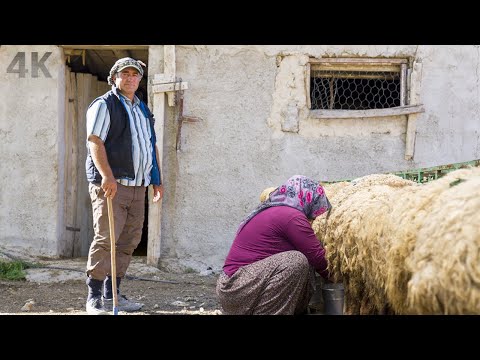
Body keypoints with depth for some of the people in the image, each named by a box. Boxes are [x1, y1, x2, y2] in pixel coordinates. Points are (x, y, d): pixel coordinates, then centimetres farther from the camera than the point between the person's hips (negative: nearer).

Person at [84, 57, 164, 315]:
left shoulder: (144, 110, 23)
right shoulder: (104, 105, 0)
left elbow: (152, 146, 28)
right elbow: (94, 141, -11)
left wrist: (157, 179, 20)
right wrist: (107, 176, -23)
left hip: (137, 186, 7)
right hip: (111, 184, -7)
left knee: (128, 241, 6)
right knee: (106, 238, -12)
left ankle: (112, 295, 14)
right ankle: (94, 297, -6)